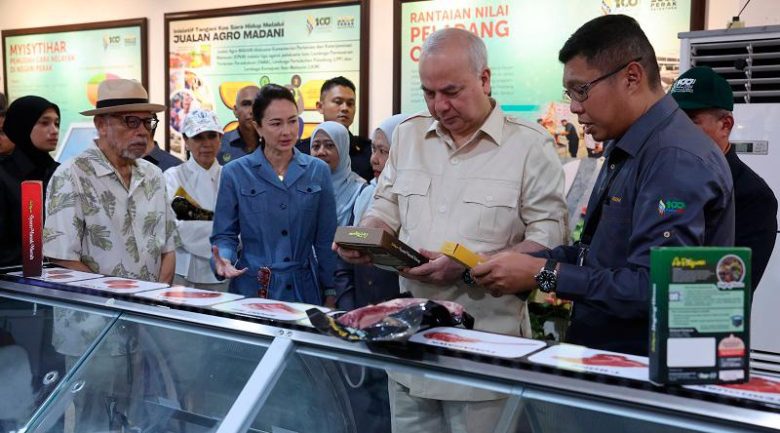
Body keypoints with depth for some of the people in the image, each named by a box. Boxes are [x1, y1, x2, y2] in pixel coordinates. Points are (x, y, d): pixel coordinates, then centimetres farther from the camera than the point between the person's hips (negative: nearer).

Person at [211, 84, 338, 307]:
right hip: (252, 289, -1)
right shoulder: (235, 173, -1)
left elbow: (326, 239, 6)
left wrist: (330, 293, 3)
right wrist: (223, 259, -18)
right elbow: (224, 234, 3)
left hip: (304, 290, 2)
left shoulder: (318, 171, 4)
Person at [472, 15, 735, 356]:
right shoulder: (624, 150, 15)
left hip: (647, 369, -8)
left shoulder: (677, 160, -17)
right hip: (599, 354, 8)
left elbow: (655, 287, -24)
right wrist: (526, 265, 4)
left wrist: (544, 274, -17)